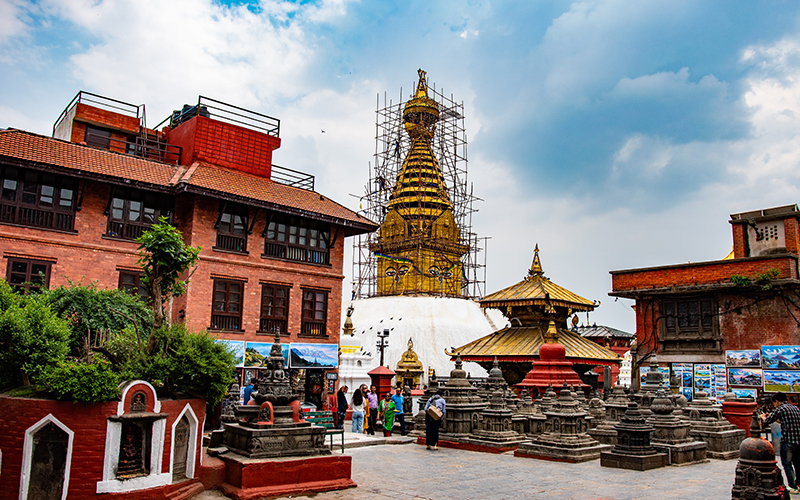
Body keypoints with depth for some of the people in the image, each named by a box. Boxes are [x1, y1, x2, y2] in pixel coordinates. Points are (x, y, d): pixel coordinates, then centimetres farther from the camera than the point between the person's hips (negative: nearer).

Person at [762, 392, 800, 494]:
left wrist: (763, 417, 16)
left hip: (787, 441, -7)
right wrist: (777, 417, 28)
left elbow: (767, 421, -4)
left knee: (787, 465, 4)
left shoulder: (780, 409, -8)